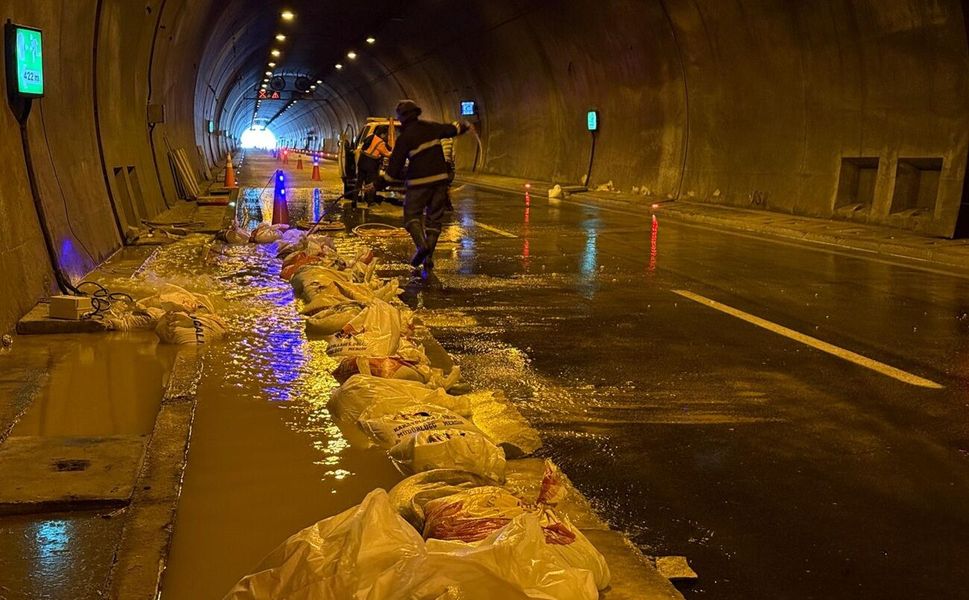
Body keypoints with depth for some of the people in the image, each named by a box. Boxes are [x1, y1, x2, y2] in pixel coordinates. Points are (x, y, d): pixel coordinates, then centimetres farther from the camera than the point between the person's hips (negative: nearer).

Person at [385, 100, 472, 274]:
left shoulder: (404, 138, -9)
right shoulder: (431, 127, 5)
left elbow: (394, 166, -8)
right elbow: (452, 129, 22)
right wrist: (465, 125, 42)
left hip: (418, 183, -5)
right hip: (440, 180, 5)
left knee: (412, 216, 5)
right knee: (434, 219, 10)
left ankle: (421, 245, -22)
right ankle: (428, 259, 6)